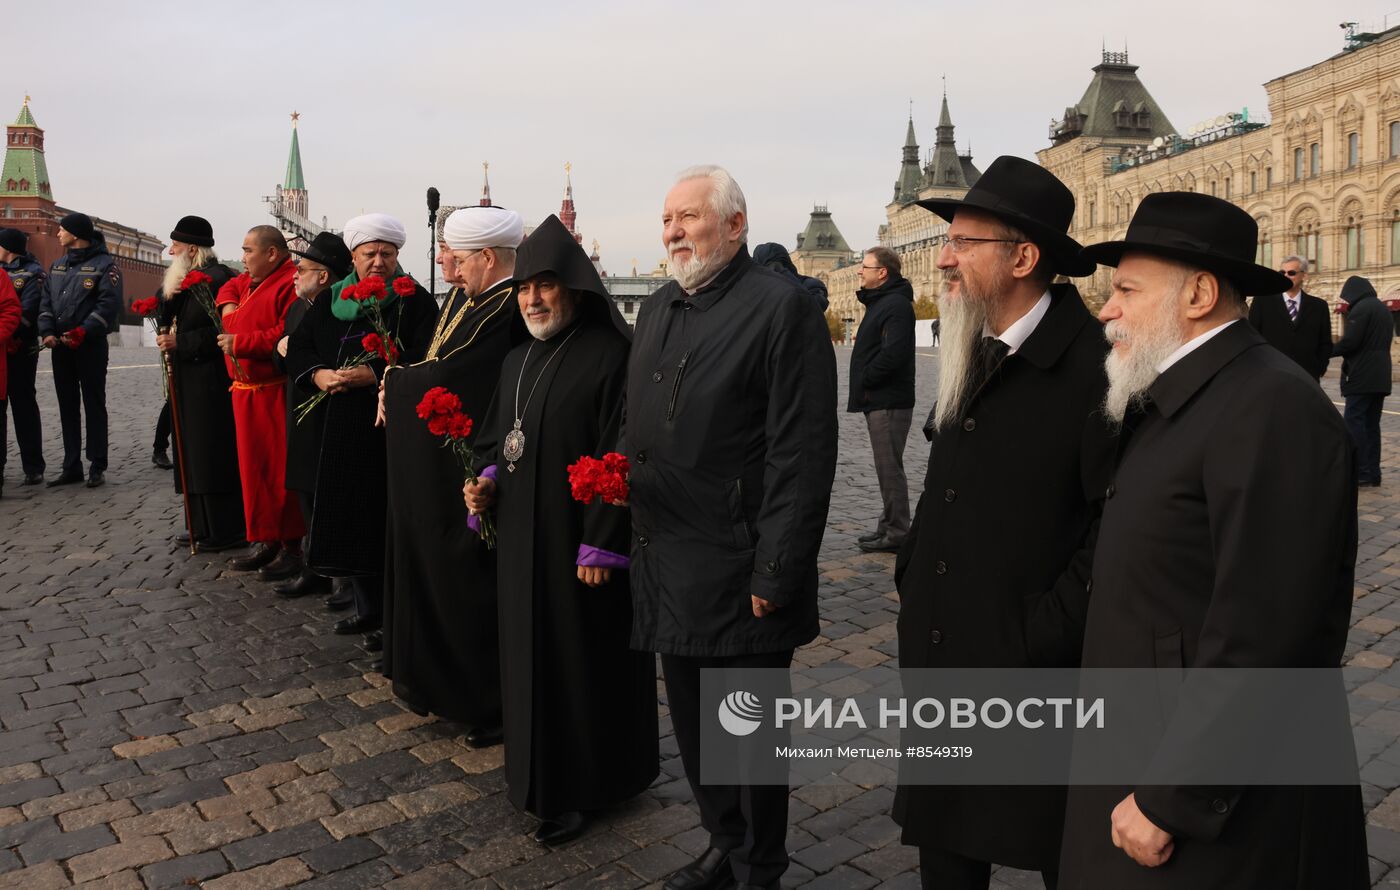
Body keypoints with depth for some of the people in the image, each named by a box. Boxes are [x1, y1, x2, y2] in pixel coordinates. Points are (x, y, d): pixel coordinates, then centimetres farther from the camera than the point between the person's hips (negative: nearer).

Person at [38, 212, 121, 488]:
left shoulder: (104, 264, -5)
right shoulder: (57, 266, 17)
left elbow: (109, 304, -15)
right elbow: (46, 301, 12)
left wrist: (83, 332, -22)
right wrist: (47, 332, -5)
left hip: (90, 345, -7)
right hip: (60, 346, 7)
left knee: (94, 405, -1)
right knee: (67, 406, 9)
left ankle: (97, 467, 4)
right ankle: (72, 467, 15)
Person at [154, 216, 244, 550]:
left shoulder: (218, 278, -14)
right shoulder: (185, 278, 16)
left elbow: (221, 332, -20)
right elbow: (163, 317, 13)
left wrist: (179, 342, -16)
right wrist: (169, 295, -4)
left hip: (211, 382, -10)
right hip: (189, 382, 10)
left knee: (214, 455, -4)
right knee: (194, 455, 13)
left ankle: (225, 531, 4)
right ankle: (203, 527, 21)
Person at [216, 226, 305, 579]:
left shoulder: (290, 285, -14)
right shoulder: (250, 282, 16)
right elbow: (229, 289, 37)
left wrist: (239, 342, -16)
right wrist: (229, 307, 14)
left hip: (276, 394, -10)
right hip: (246, 391, 10)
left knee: (280, 470, -5)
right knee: (253, 468, 13)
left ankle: (291, 547, 3)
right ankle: (264, 540, 22)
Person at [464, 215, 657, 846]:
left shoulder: (610, 356, -14)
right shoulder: (517, 361, 10)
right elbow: (496, 440, 21)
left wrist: (599, 548, -19)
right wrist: (489, 481, 0)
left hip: (578, 542, -7)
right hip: (521, 539, 8)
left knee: (582, 659, 4)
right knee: (530, 652, 16)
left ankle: (581, 787, 20)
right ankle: (537, 765, 34)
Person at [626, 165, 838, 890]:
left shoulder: (781, 307, -12)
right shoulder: (658, 309, 13)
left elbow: (801, 457, -17)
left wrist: (774, 577, -19)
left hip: (736, 576, -7)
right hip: (664, 566, 8)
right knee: (692, 722, 20)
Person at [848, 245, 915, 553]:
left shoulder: (896, 304, -15)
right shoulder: (880, 302, 19)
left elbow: (893, 353, -26)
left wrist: (865, 379, -15)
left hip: (889, 401, -11)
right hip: (878, 400, 11)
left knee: (889, 468, -6)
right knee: (886, 467, 15)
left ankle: (897, 532, 1)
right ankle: (888, 526, 24)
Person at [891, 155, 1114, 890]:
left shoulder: (1091, 368, -17)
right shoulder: (971, 355, 7)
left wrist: (1049, 633, -18)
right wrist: (914, 584, 10)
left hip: (1032, 671, -7)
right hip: (940, 661, 7)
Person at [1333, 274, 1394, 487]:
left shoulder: (1360, 308, -11)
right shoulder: (1383, 309, 18)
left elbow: (1349, 342, -19)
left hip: (1361, 377, -9)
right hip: (1380, 377, 9)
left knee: (1353, 422, -7)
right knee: (1371, 424, 10)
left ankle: (1361, 474, -10)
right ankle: (1372, 473, 11)